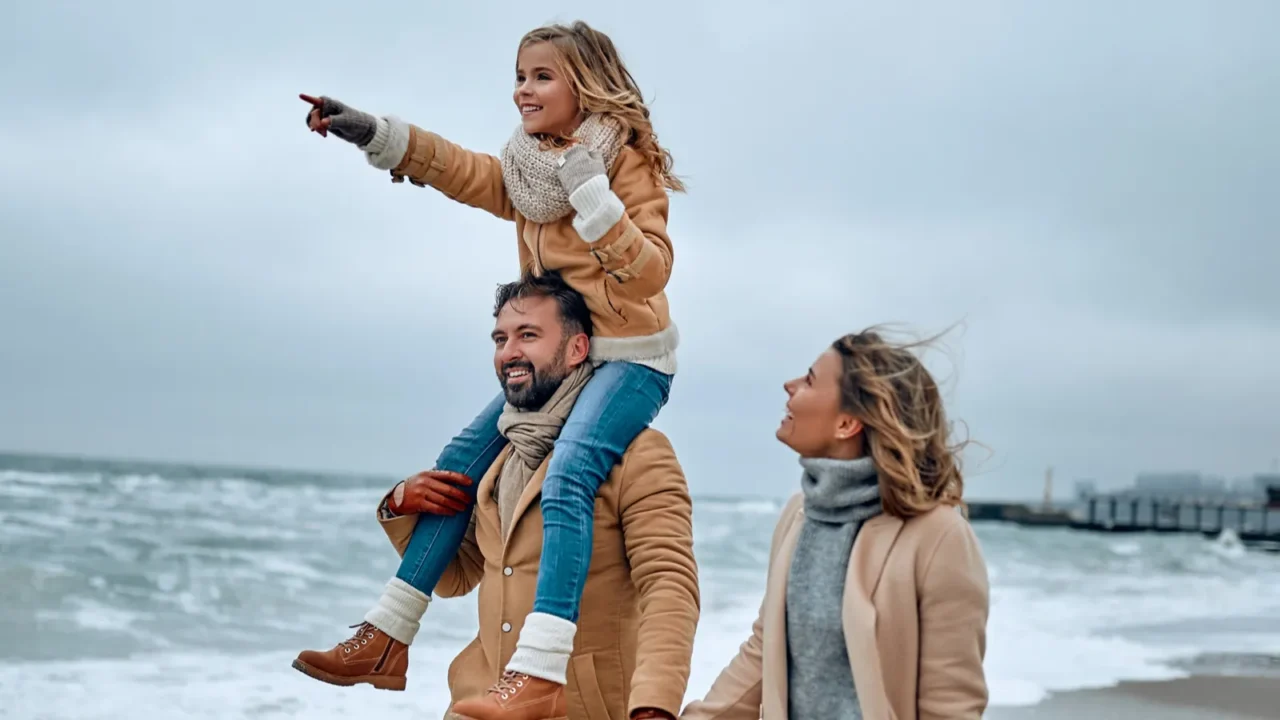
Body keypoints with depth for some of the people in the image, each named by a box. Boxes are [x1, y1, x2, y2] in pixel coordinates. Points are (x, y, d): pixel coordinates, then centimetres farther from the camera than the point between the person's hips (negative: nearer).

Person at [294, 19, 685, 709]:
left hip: (632, 358, -9)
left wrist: (590, 193, -28)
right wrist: (372, 132, 5)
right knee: (459, 463, 7)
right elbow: (458, 168, 15)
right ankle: (387, 636, 13)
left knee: (565, 477, -31)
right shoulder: (525, 172, 10)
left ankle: (540, 674, -40)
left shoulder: (630, 163, -12)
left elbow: (649, 272, -20)